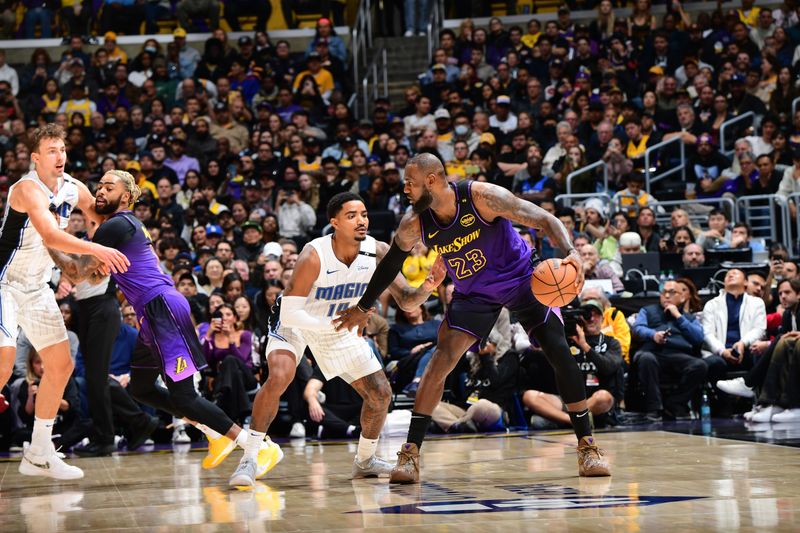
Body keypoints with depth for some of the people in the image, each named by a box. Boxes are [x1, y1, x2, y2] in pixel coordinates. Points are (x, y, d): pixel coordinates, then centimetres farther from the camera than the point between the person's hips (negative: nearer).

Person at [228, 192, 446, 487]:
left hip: (340, 326, 5)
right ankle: (248, 460, -21)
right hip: (294, 321, -5)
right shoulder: (313, 257, -33)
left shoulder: (377, 252, -20)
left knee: (381, 394, 1)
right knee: (279, 377, -31)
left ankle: (364, 461, 26)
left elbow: (406, 301, -15)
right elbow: (289, 314, -32)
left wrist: (426, 288, -37)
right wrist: (337, 324, -41)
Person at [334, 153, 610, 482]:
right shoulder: (414, 224, -15)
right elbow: (392, 264, 5)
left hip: (522, 278, -2)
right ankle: (411, 452, -9)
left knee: (560, 354, -11)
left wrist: (570, 252, -43)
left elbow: (544, 220, -25)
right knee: (441, 360, -14)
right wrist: (363, 308, 12)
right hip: (474, 292, 3)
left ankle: (586, 446, 0)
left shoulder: (481, 196, -27)